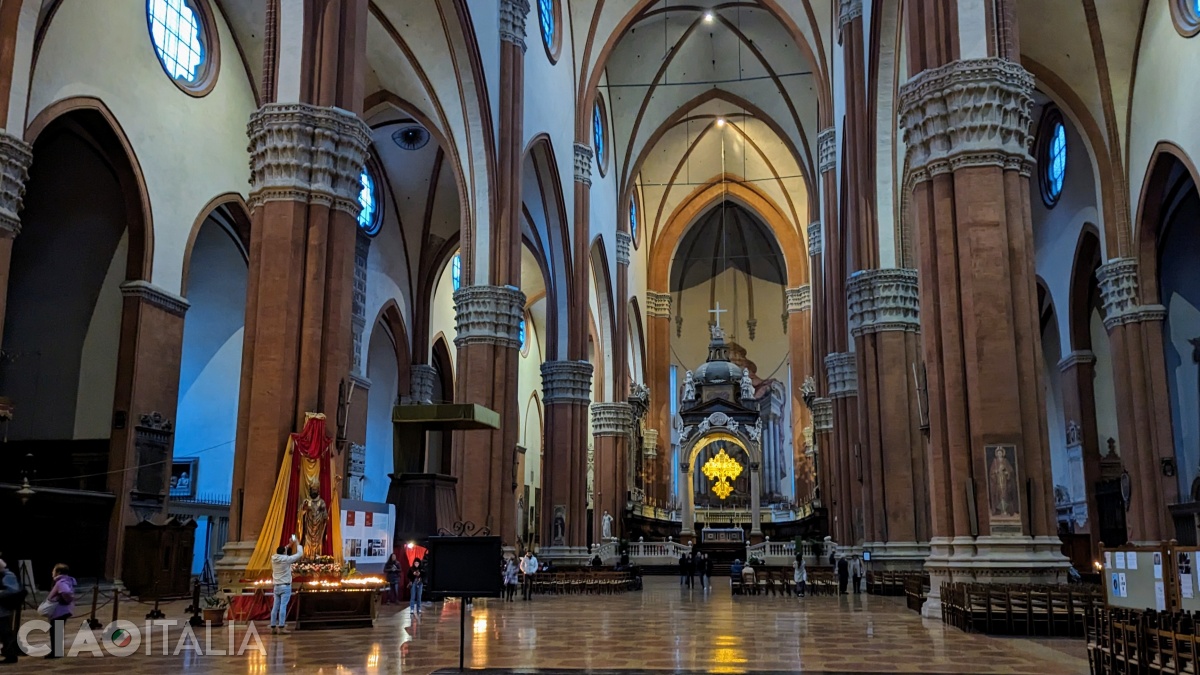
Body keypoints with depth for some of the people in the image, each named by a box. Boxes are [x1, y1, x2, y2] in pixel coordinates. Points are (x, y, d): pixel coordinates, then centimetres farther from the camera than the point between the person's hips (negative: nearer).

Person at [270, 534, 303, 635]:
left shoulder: (274, 558, 3)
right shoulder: (286, 559, -13)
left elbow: (280, 553, 26)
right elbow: (300, 554, -5)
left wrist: (289, 545, 25)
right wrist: (297, 544, 9)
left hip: (277, 586, 6)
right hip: (285, 586, -6)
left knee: (275, 607, 6)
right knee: (283, 606, -9)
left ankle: (273, 627, 8)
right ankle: (281, 627, -12)